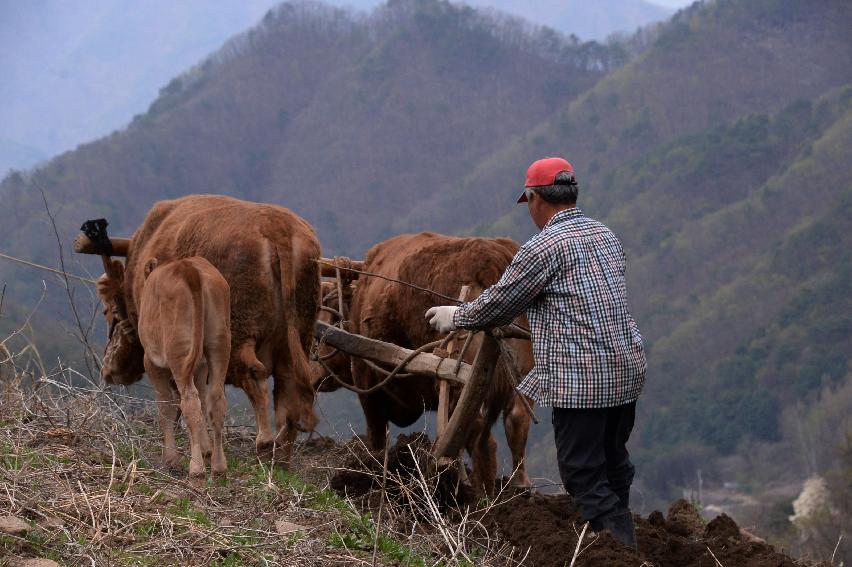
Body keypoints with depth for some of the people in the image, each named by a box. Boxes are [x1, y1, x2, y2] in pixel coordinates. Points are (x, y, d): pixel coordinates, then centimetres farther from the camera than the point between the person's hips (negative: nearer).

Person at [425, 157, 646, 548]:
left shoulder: (543, 248, -11)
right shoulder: (606, 236, 14)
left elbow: (499, 302, -3)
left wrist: (455, 317, 18)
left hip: (579, 378, -8)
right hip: (627, 369, 8)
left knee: (583, 475, -3)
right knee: (613, 465, 19)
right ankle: (623, 538, 26)